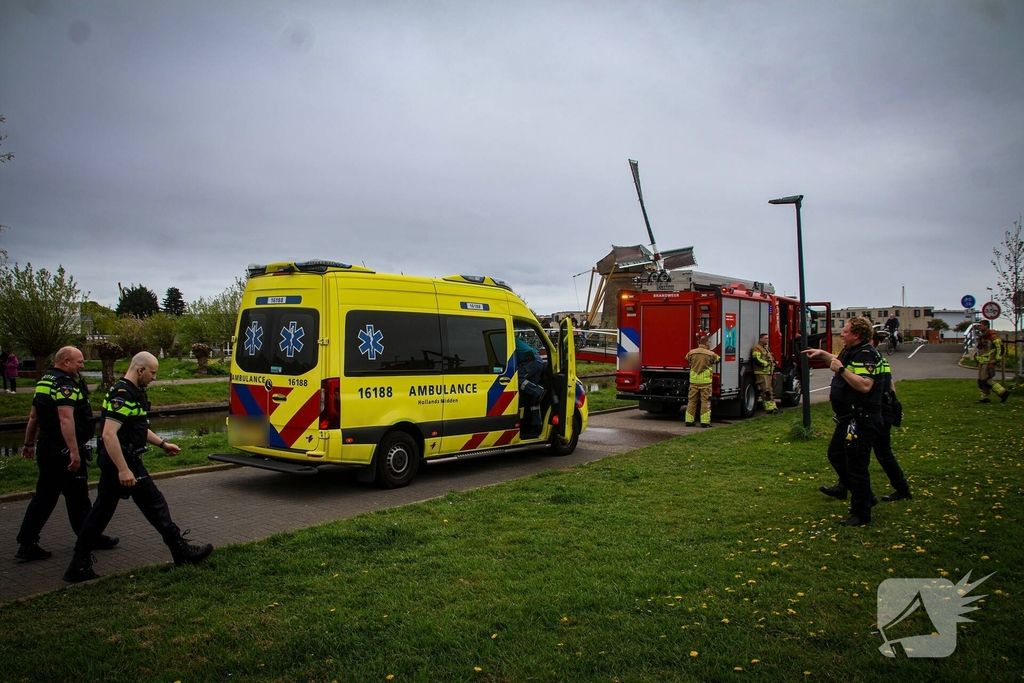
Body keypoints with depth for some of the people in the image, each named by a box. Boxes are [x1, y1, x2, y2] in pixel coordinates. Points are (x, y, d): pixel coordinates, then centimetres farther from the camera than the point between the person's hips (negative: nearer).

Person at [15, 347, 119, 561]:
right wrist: (74, 451, -34)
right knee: (78, 498, 4)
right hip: (65, 452, -9)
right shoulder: (65, 384, -18)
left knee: (44, 497, 13)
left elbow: (33, 416, 22)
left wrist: (29, 443, 31)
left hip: (46, 450, 9)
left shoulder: (44, 381, 14)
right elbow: (66, 418, -30)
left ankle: (27, 543, 12)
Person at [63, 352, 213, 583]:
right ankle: (182, 552, 11)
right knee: (154, 505, 0)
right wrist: (124, 470, -30)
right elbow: (108, 434, -28)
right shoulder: (122, 395, -21)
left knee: (101, 511, 12)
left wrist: (162, 443, 20)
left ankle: (79, 565, 17)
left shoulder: (134, 392, 12)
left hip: (111, 461, 10)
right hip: (124, 461, -10)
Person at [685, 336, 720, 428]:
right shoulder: (711, 354, -7)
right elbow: (718, 359, 11)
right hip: (705, 381, -3)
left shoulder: (691, 352, 2)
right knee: (705, 401, 1)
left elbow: (687, 359, 21)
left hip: (694, 381, 3)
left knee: (691, 401, 9)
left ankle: (689, 421, 11)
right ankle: (704, 422, -1)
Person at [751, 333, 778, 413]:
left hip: (769, 373, 10)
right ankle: (769, 408, -10)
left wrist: (773, 363, 13)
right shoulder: (757, 348, -8)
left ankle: (773, 406, 18)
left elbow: (771, 359, 33)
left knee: (771, 390, 12)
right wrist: (766, 364, -17)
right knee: (766, 391, -12)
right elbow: (756, 359, -21)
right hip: (761, 373, -10)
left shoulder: (766, 348, 23)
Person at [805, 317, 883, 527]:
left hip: (862, 421, -10)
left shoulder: (867, 355, -21)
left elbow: (865, 385, -35)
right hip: (848, 419, 10)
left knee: (856, 466, -3)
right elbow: (840, 362, 36)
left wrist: (841, 369, -29)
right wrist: (822, 354, 30)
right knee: (836, 454, 24)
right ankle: (845, 486, 45)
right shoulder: (850, 351, 11)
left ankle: (861, 514, 8)